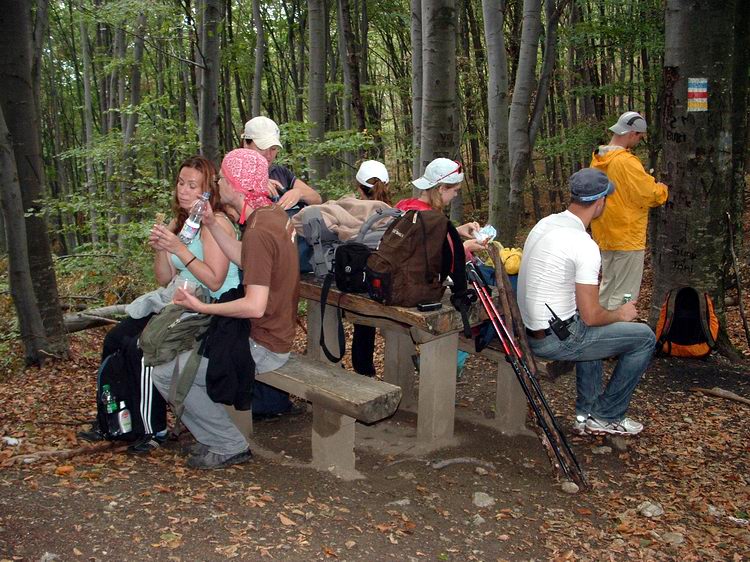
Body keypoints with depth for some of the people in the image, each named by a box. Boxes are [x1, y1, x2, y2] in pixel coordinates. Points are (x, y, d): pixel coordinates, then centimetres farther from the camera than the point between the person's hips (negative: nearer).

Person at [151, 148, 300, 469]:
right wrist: (211, 225, 9)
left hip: (263, 347, -11)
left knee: (165, 373, -7)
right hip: (279, 333, 11)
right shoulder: (275, 213, 4)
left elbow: (254, 306, -30)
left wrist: (202, 308, -19)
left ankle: (229, 447, 5)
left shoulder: (258, 232, -26)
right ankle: (215, 435, 28)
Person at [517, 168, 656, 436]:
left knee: (589, 330, 36)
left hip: (531, 328, 9)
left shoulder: (544, 224, 5)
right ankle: (608, 416, 17)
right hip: (556, 339, -9)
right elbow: (591, 316, -20)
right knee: (644, 338, 4)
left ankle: (587, 414, 35)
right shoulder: (585, 245, -22)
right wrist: (620, 314, 3)